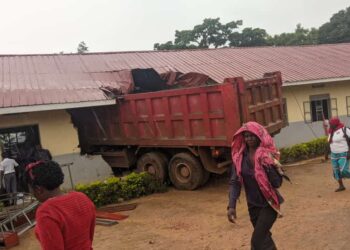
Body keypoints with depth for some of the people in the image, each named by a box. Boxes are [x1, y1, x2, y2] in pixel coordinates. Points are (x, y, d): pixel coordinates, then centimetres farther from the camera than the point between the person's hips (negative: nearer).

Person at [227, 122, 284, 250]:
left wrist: (268, 166, -28)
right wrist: (231, 205, -16)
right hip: (253, 204, 4)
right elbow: (234, 182, -6)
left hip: (269, 203, -4)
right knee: (263, 238, 17)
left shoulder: (267, 154, -13)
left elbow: (277, 183, -14)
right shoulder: (239, 156, -5)